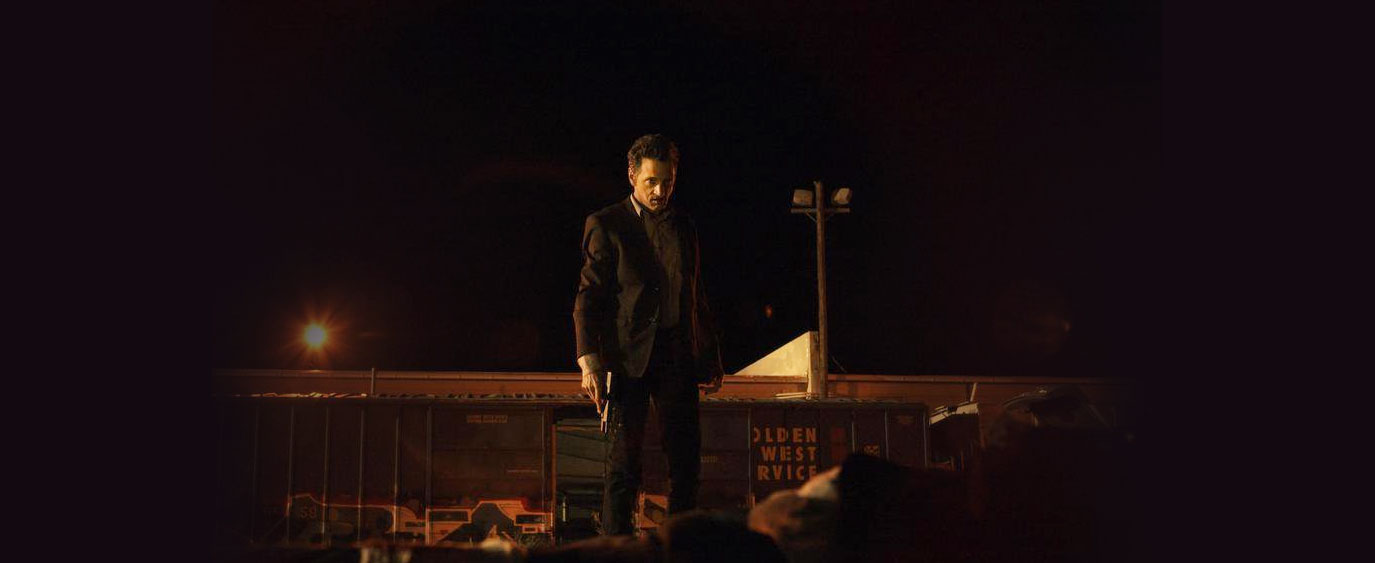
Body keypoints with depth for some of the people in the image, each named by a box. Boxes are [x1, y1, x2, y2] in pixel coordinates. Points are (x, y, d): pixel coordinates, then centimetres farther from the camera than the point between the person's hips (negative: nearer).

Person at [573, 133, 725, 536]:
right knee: (624, 461, -2)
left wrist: (710, 359, 18)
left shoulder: (684, 227, 15)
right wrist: (589, 361, -13)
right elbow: (588, 297, -3)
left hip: (677, 357, 4)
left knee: (686, 460, 4)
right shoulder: (606, 225, 1)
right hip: (628, 357, -4)